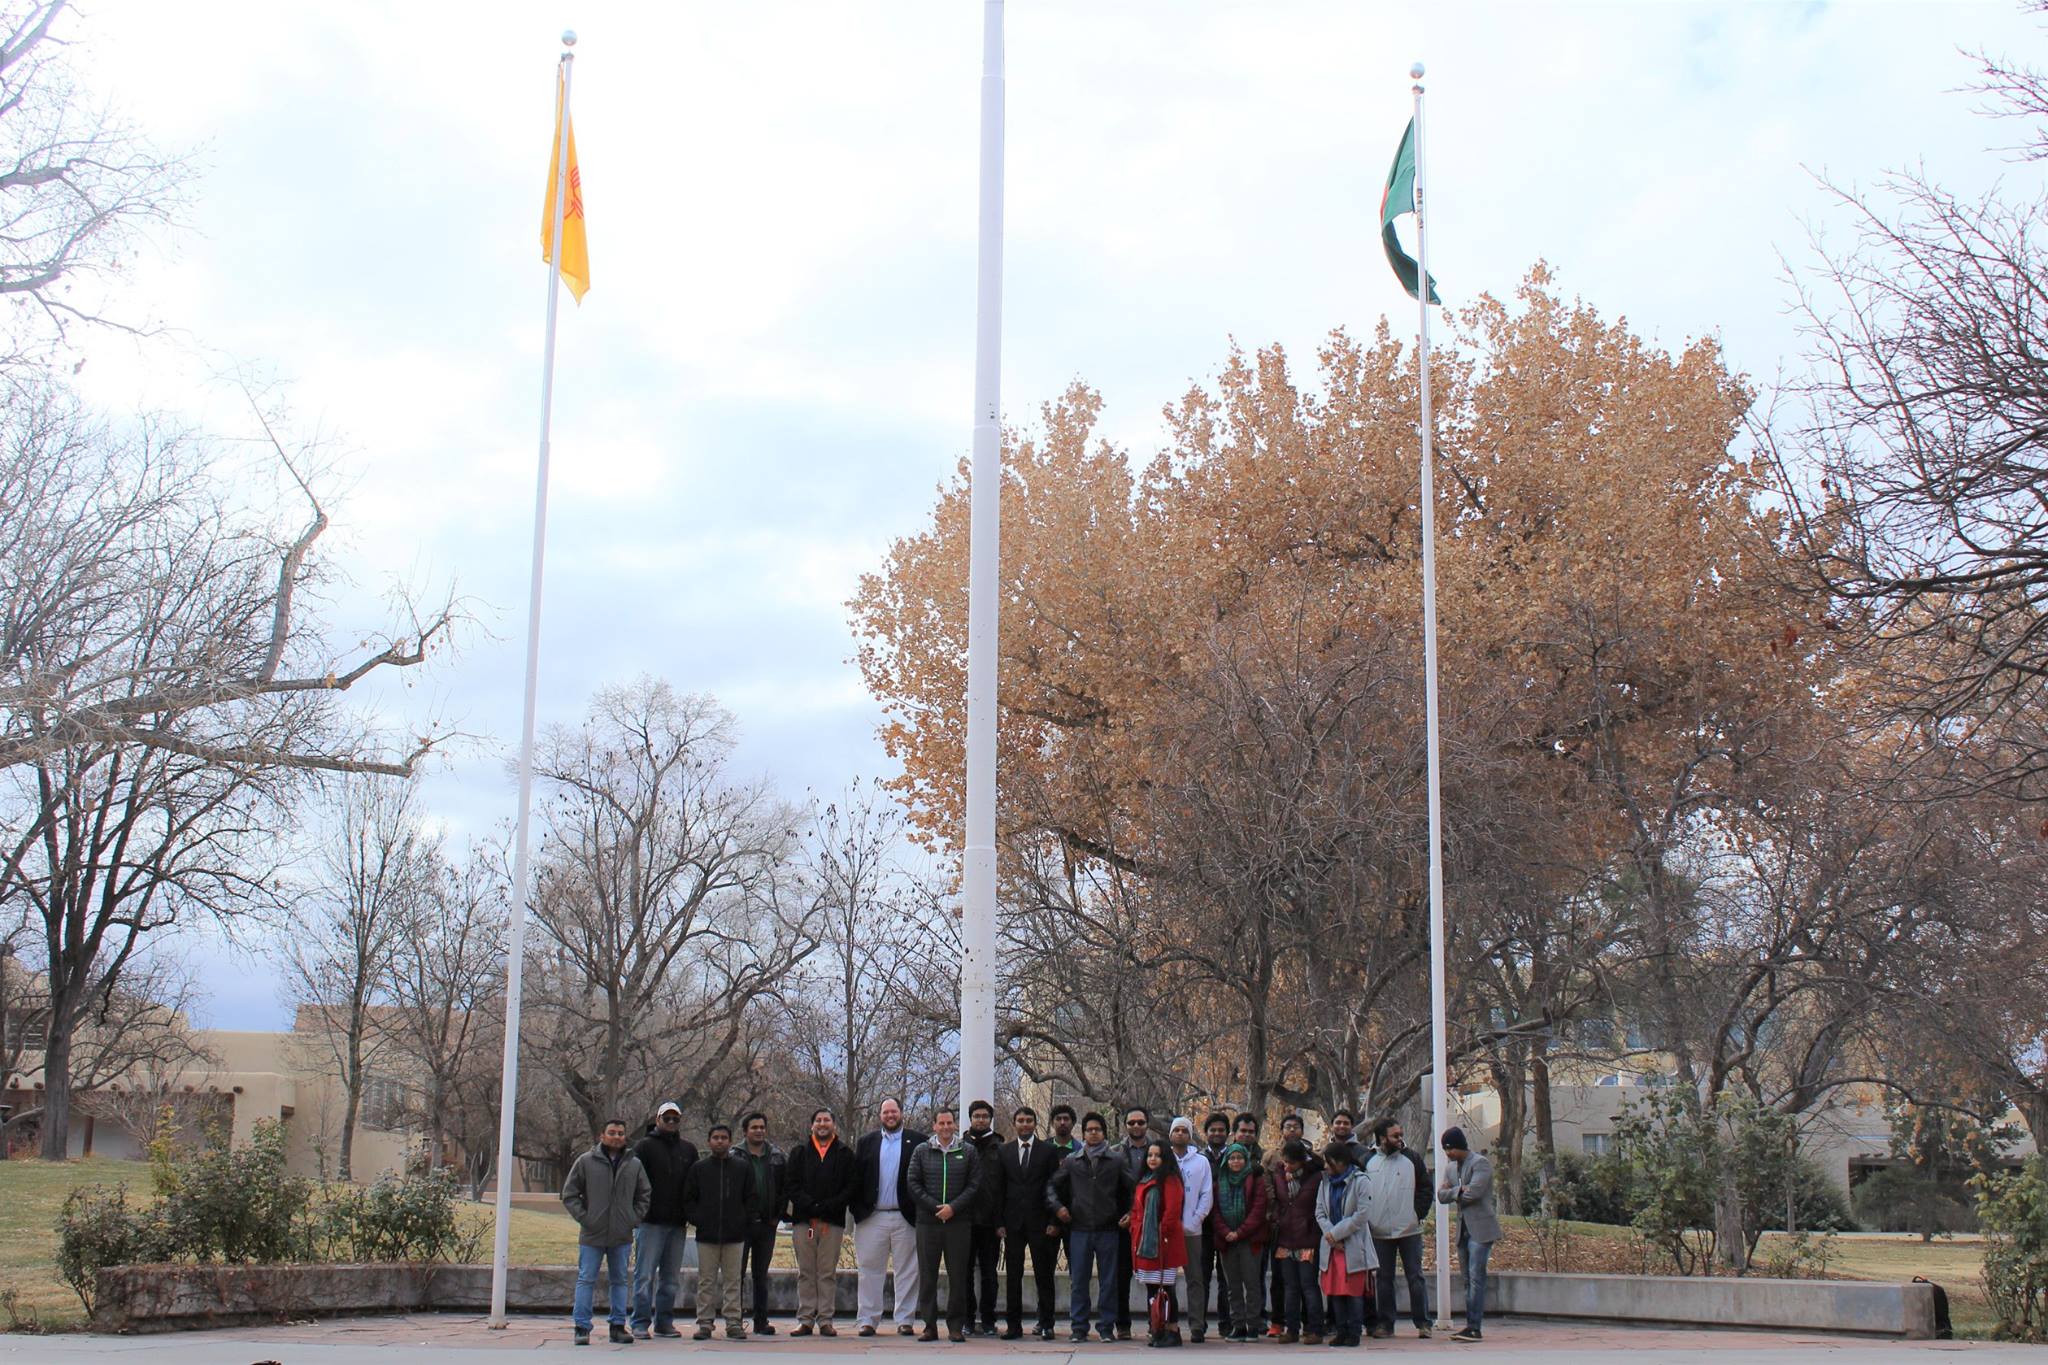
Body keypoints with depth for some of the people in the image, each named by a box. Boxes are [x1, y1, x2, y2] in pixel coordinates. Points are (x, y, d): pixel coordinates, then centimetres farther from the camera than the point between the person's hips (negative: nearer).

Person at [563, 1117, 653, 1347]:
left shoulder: (635, 1164, 5)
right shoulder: (586, 1161, -2)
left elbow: (645, 1195, 16)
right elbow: (569, 1194, 2)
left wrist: (635, 1218, 4)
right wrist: (583, 1218, -6)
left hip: (622, 1235, 3)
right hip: (592, 1234, -3)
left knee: (619, 1281, 9)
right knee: (586, 1280, -1)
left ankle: (618, 1325, 17)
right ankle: (582, 1327, 3)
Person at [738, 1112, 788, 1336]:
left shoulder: (777, 1157, 7)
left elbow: (785, 1187, 11)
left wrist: (778, 1215, 4)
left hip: (766, 1224, 3)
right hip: (741, 1224, -3)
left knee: (761, 1275, 9)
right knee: (737, 1273, 0)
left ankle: (761, 1322, 12)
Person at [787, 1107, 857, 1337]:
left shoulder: (844, 1154, 9)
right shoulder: (800, 1153, 13)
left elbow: (850, 1188, 2)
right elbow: (792, 1186, 4)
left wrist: (826, 1208, -10)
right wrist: (811, 1206, -11)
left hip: (833, 1221, -1)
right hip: (803, 1220, 1)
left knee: (828, 1273, 0)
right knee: (806, 1272, 3)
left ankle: (825, 1321, 3)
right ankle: (806, 1320, 7)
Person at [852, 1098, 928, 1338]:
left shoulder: (917, 1141, 5)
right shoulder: (866, 1142, 11)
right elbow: (856, 1177, 7)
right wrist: (857, 1210, -2)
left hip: (905, 1217, -1)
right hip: (873, 1217, 1)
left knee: (907, 1270, 3)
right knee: (870, 1269, 3)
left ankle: (904, 1320, 10)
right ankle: (867, 1320, 8)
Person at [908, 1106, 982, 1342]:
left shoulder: (968, 1153, 7)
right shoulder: (921, 1152, 8)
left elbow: (974, 1185, 2)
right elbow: (913, 1184, 3)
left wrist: (953, 1207, -10)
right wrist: (936, 1207, -8)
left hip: (958, 1222, -1)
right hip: (928, 1222, 1)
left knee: (958, 1275, 0)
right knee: (927, 1275, 2)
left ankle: (956, 1325, 7)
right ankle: (929, 1325, 8)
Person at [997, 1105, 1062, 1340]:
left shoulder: (1048, 1151, 4)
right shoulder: (1003, 1152, 10)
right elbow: (999, 1188, 8)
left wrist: (1053, 1222, -6)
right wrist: (1000, 1222, 0)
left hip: (1040, 1222, -2)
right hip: (1013, 1222, 2)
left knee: (1044, 1274, -1)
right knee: (1013, 1275, 4)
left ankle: (1046, 1325, 4)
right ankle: (1014, 1325, 9)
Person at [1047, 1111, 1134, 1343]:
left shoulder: (1116, 1161, 4)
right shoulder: (1072, 1161, 7)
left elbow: (1132, 1188, 8)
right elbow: (1052, 1185, 13)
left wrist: (1130, 1213, -3)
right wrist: (1056, 1206, -1)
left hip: (1108, 1229, -1)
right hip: (1080, 1229, 1)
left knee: (1108, 1281, 2)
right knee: (1079, 1282, 3)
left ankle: (1107, 1327, 9)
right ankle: (1079, 1328, 9)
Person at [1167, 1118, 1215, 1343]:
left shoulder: (1201, 1161, 7)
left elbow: (1207, 1196, 4)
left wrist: (1193, 1222, -7)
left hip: (1192, 1230, 0)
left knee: (1196, 1279, 1)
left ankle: (1197, 1325, 4)